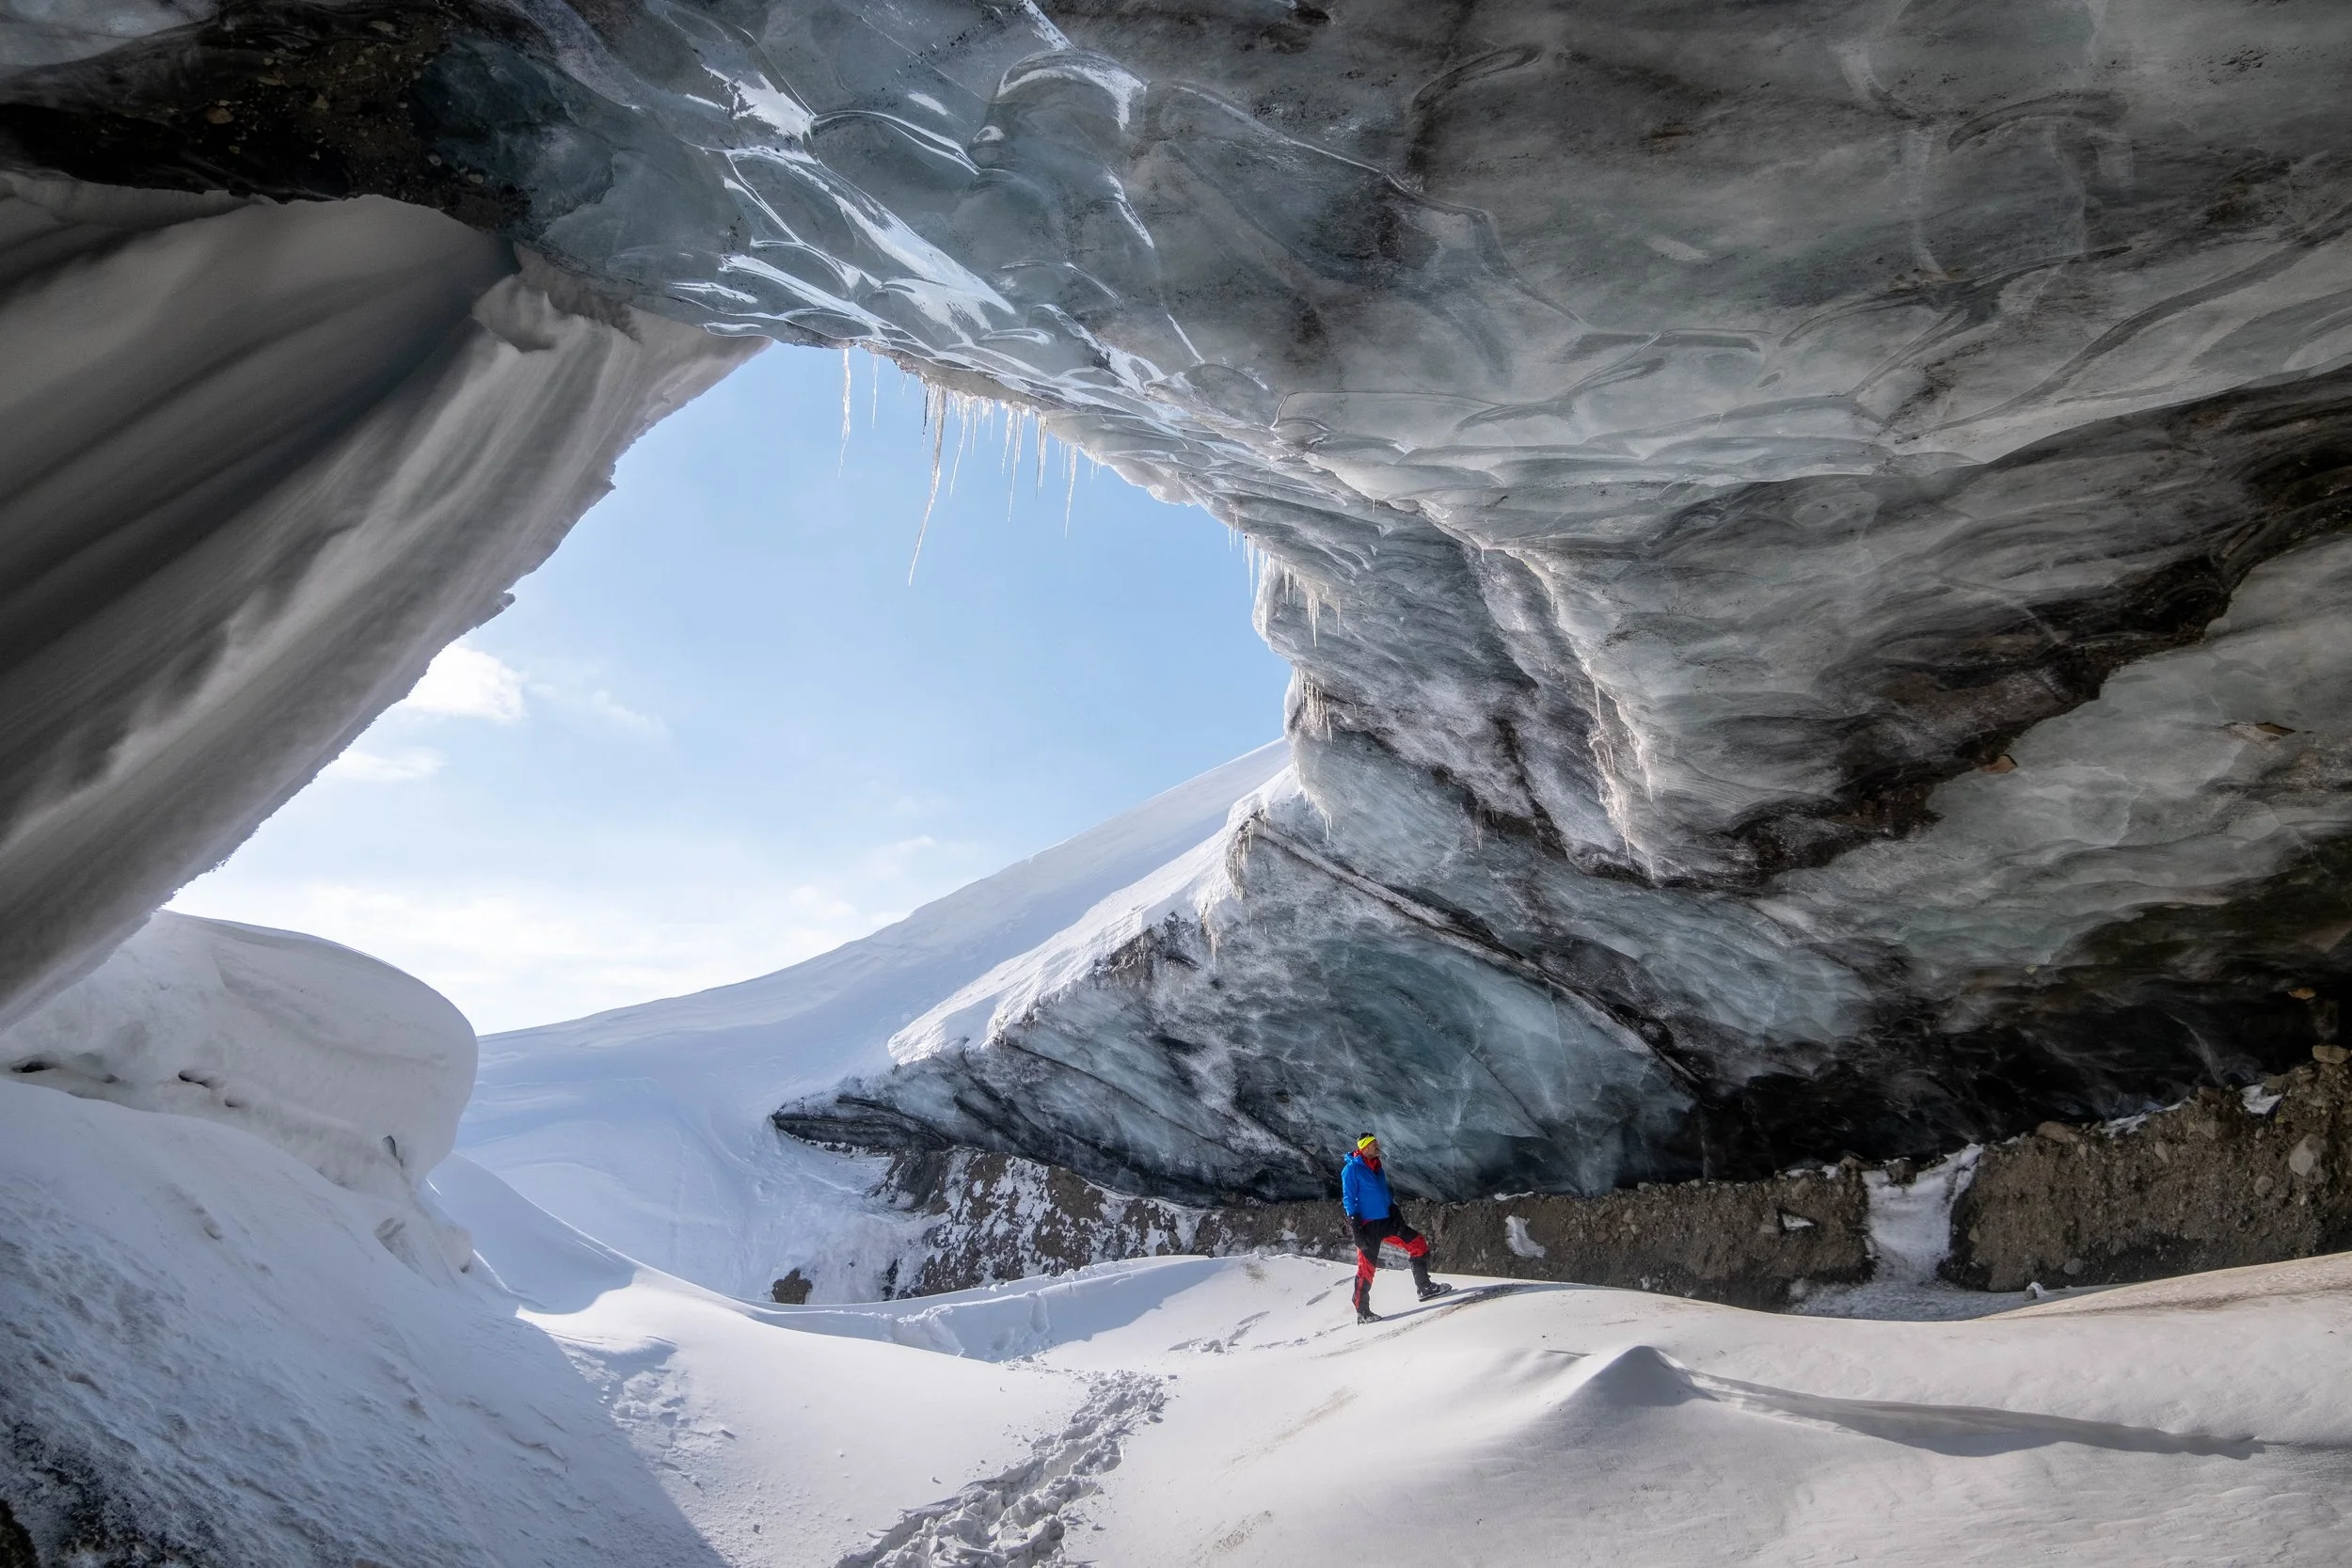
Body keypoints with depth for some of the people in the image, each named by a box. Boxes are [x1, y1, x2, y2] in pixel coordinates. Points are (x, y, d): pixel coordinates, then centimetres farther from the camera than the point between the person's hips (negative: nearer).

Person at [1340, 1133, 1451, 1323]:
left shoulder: (1377, 1168, 16)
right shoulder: (1352, 1169, -8)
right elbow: (1349, 1200, -11)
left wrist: (1397, 1217, 14)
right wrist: (1355, 1228, -17)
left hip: (1387, 1222, 8)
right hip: (1368, 1226, -8)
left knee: (1418, 1243, 5)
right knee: (1367, 1267, -6)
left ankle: (1425, 1287, 13)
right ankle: (1362, 1312, 4)